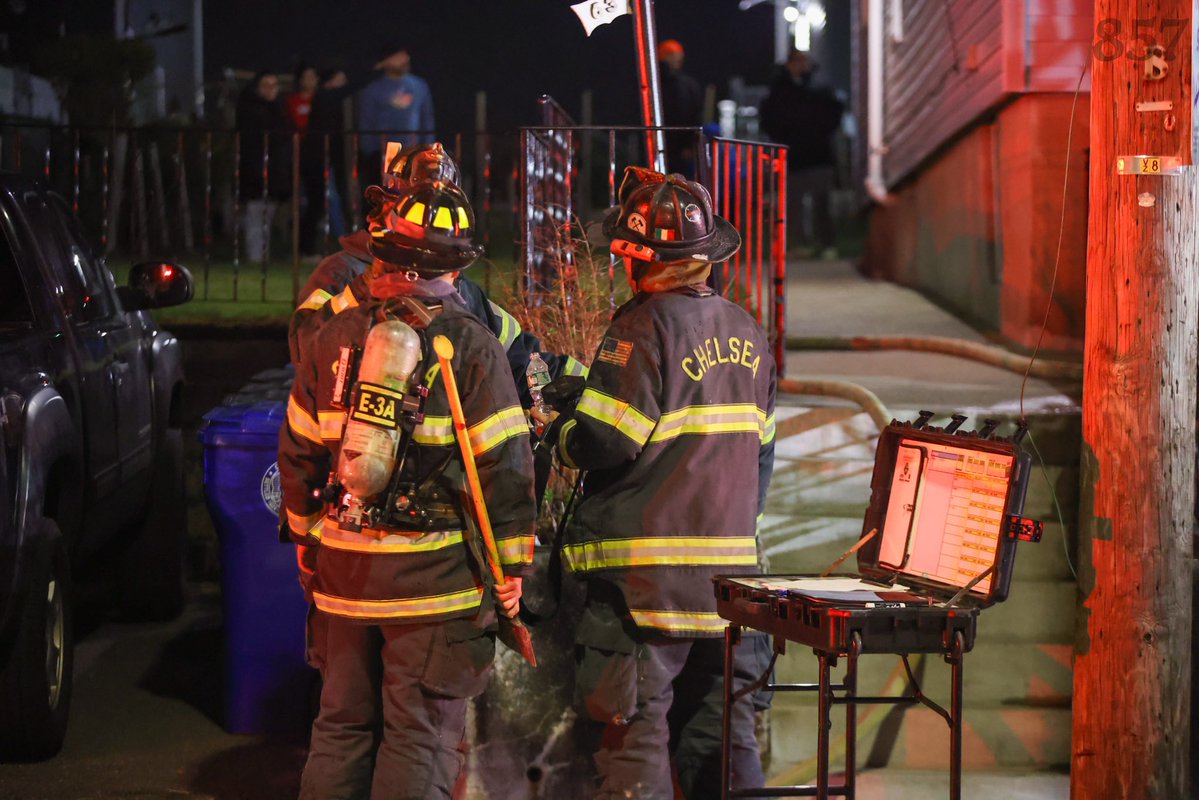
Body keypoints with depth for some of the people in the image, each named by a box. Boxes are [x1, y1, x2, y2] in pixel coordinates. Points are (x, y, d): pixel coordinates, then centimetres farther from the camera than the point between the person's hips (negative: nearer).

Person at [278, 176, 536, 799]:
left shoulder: (335, 338, 4)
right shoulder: (472, 347, -9)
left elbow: (298, 449, 11)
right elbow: (505, 465, -11)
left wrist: (304, 534, 24)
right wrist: (513, 563, -1)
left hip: (343, 568, 4)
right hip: (435, 575, -4)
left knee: (340, 724, 16)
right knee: (421, 736, 2)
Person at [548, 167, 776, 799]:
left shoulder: (644, 325, -13)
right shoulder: (746, 332, 11)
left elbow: (606, 442, -16)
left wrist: (558, 433, 4)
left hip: (647, 573, -7)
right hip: (731, 567, 7)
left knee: (636, 727, -2)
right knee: (722, 729, 12)